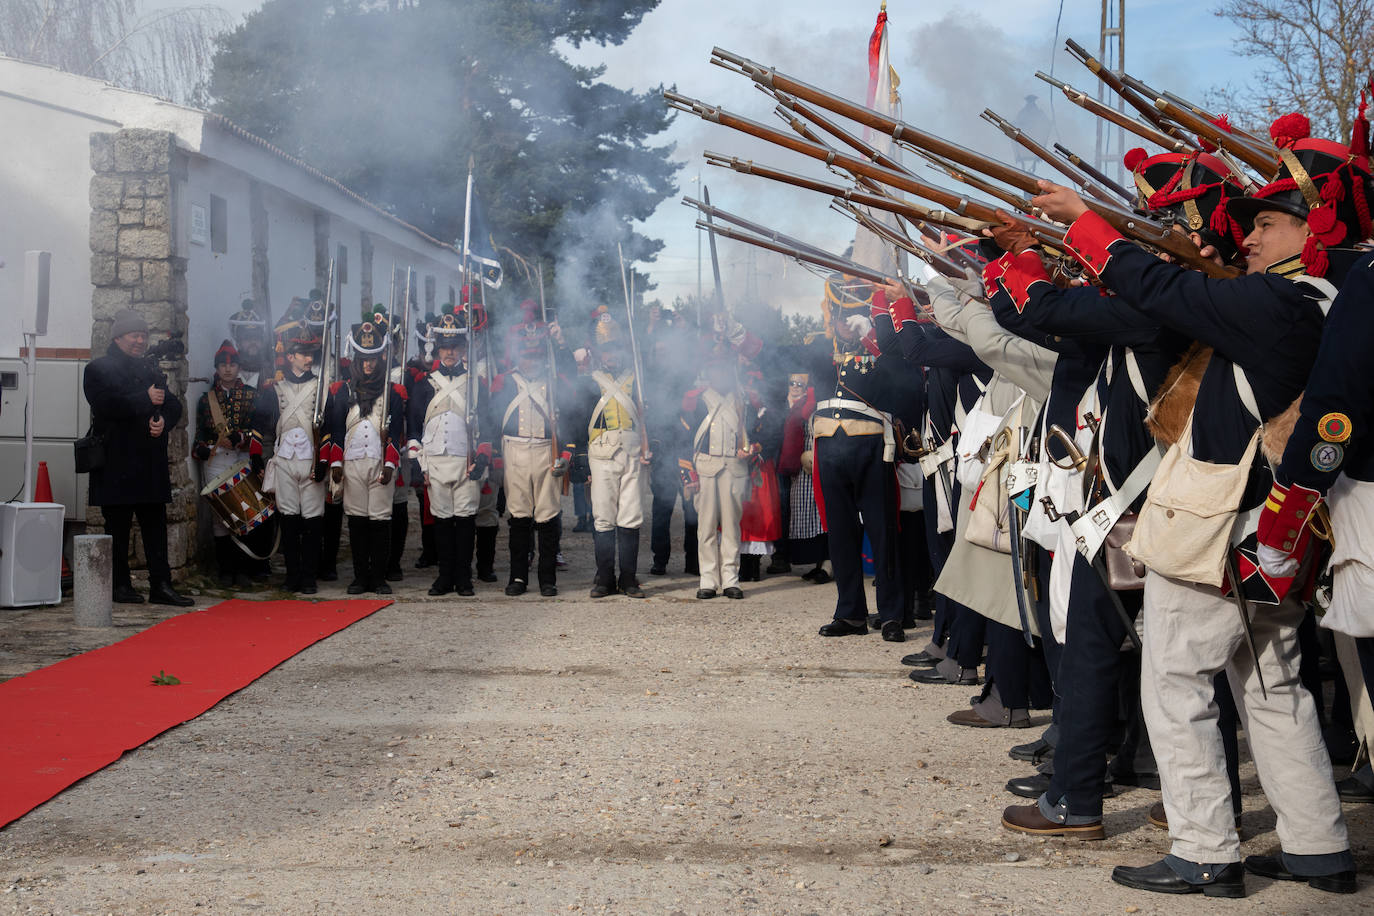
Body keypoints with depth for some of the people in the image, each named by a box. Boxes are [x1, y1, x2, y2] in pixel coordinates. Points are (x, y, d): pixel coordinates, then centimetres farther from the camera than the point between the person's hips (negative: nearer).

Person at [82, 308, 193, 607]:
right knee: (118, 526, 1)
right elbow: (106, 405, -17)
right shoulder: (99, 369, 0)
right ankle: (119, 585, 8)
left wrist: (163, 420, -8)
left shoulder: (150, 369, 20)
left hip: (151, 463, 6)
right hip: (117, 462, -6)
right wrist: (146, 400, -14)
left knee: (156, 525, 3)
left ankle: (161, 585, 4)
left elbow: (173, 405, 15)